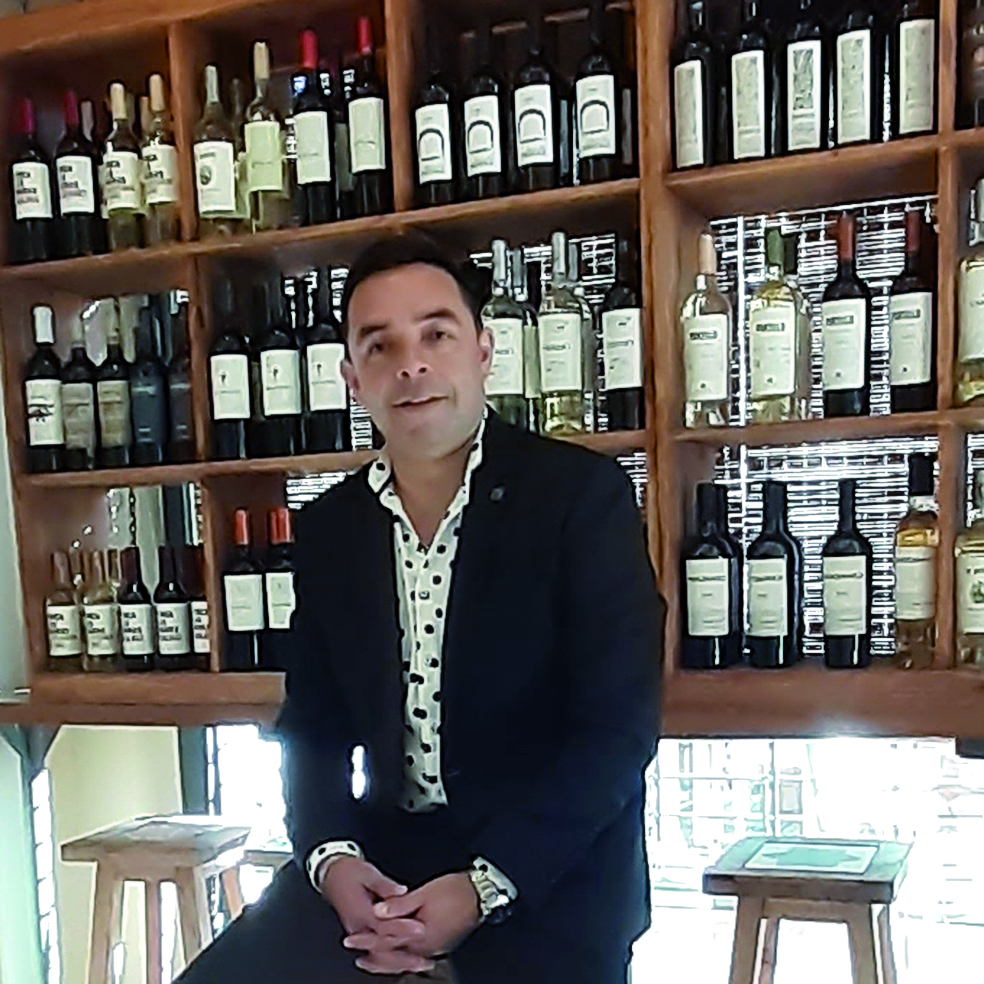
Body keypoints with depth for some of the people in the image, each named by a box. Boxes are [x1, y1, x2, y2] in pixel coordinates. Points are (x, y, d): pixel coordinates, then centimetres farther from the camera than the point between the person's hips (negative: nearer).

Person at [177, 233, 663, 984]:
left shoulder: (583, 493, -9)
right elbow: (314, 727, 9)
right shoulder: (329, 528, 6)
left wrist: (485, 887, -20)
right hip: (382, 861, 4)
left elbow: (619, 725, -13)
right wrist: (331, 856, -11)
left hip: (549, 872, -3)